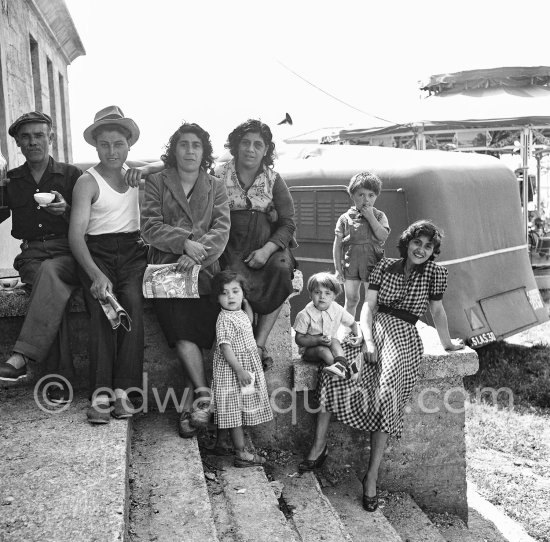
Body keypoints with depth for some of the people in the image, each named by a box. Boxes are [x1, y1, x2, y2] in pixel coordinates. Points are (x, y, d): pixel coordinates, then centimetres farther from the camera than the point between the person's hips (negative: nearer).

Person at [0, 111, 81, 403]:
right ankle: (61, 377, -34)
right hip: (31, 254, 2)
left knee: (50, 270, -37)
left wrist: (65, 210, -15)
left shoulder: (70, 174, 10)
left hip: (67, 251, -1)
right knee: (53, 287, -32)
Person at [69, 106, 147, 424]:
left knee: (132, 301, -26)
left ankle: (123, 389, -28)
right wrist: (96, 275, -26)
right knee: (102, 307, -28)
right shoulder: (87, 182, -1)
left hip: (132, 250, 2)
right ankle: (101, 393, -28)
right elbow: (76, 234, -11)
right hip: (97, 252, -2)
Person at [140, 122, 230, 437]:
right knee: (181, 327, -24)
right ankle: (204, 396, -22)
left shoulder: (216, 187, 17)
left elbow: (222, 229, 2)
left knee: (200, 327, -20)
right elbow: (151, 227, 0)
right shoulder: (156, 183, 13)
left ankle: (189, 403, -12)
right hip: (166, 269, -1)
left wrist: (197, 254, -16)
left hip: (205, 270, 1)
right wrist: (185, 242, -16)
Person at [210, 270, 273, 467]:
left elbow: (249, 321, 32)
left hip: (246, 367, 9)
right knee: (235, 413, -2)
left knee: (240, 412, 17)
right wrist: (239, 370, -28)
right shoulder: (225, 320, -21)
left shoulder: (240, 314, 7)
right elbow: (225, 347, -26)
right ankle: (241, 454, 4)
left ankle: (238, 441, 30)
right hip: (232, 371, -9)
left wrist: (245, 302, 22)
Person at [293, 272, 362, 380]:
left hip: (330, 346, 3)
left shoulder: (338, 310, -5)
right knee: (322, 349, -33)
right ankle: (344, 369, -43)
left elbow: (353, 324, 11)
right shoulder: (305, 315, -15)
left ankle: (340, 364, -48)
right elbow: (299, 339, -13)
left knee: (334, 341, -28)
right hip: (309, 349, -3)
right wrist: (318, 340, -26)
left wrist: (359, 336, -10)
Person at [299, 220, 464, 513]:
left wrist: (447, 343, 16)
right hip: (373, 327, 2)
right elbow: (369, 305, 0)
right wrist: (368, 340, -13)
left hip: (403, 335, -2)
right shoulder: (385, 266, 7)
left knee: (386, 390, -27)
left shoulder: (434, 272, 3)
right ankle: (319, 445, -10)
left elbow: (437, 311, 12)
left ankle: (372, 475, -18)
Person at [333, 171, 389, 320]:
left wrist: (370, 217, -15)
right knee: (351, 299, 10)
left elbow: (383, 236, -16)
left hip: (372, 264, 0)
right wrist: (338, 267, -2)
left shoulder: (379, 216, 2)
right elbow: (337, 245, 2)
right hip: (350, 264, 1)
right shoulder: (345, 218, 1)